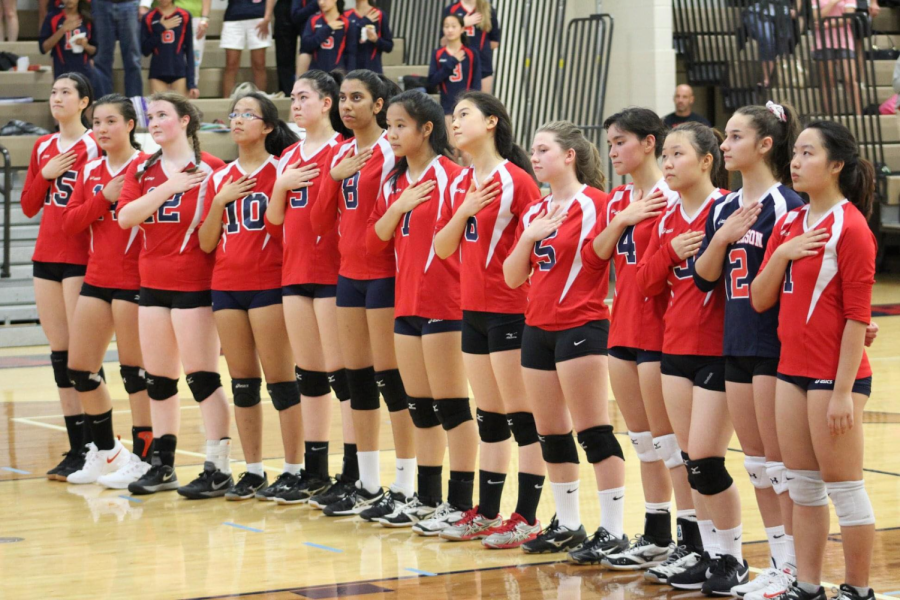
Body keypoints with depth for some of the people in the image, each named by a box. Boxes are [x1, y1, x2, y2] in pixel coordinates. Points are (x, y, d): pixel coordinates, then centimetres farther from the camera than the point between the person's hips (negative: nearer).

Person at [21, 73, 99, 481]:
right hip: (46, 255, 7)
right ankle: (75, 448, 13)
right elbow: (28, 207, 14)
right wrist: (45, 175, 0)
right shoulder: (42, 147, 14)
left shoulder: (94, 146, -6)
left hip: (81, 258, -7)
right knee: (59, 353, 8)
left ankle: (91, 449, -3)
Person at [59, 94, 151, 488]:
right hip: (96, 279, 7)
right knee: (79, 368, 9)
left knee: (134, 369, -2)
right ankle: (105, 452, 24)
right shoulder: (90, 171, 12)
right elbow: (69, 222, 4)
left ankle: (143, 457, 8)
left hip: (134, 280, -7)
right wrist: (104, 198, -7)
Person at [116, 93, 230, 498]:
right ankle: (162, 465, 20)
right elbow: (125, 217, -6)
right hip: (153, 282, 6)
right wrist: (168, 188, -14)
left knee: (202, 377, -6)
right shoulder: (142, 170, 10)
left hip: (194, 283, -6)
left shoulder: (209, 169, -6)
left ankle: (218, 468, -1)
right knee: (157, 379, 11)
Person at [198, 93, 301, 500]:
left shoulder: (281, 169, -2)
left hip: (269, 284, -5)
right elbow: (206, 243, 7)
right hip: (226, 284, 5)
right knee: (242, 381, 7)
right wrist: (221, 200, -3)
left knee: (280, 380, -4)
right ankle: (253, 471, 14)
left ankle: (293, 469, 1)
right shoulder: (220, 178, 12)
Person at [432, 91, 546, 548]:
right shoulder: (460, 184, 11)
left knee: (521, 415, -3)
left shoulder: (516, 180, -12)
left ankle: (527, 518, 2)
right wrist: (464, 210, -7)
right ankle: (486, 514, 20)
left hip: (511, 310, -8)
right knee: (489, 416, 14)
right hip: (474, 309, 8)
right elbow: (442, 248, 8)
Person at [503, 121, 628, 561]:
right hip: (538, 327, 8)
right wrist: (530, 236, -5)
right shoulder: (534, 213, 13)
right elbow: (512, 277, 8)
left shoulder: (594, 203, -8)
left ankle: (612, 530, -4)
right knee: (550, 433, 12)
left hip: (581, 325, -8)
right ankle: (568, 524, 22)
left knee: (593, 430, -7)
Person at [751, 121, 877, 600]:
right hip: (792, 369, 7)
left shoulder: (850, 227, -12)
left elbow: (857, 316, -14)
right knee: (802, 487, 12)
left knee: (844, 488, 0)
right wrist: (780, 255, -10)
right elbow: (759, 300, 8)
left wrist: (844, 391, -17)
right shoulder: (788, 224, 10)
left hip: (835, 375, -7)